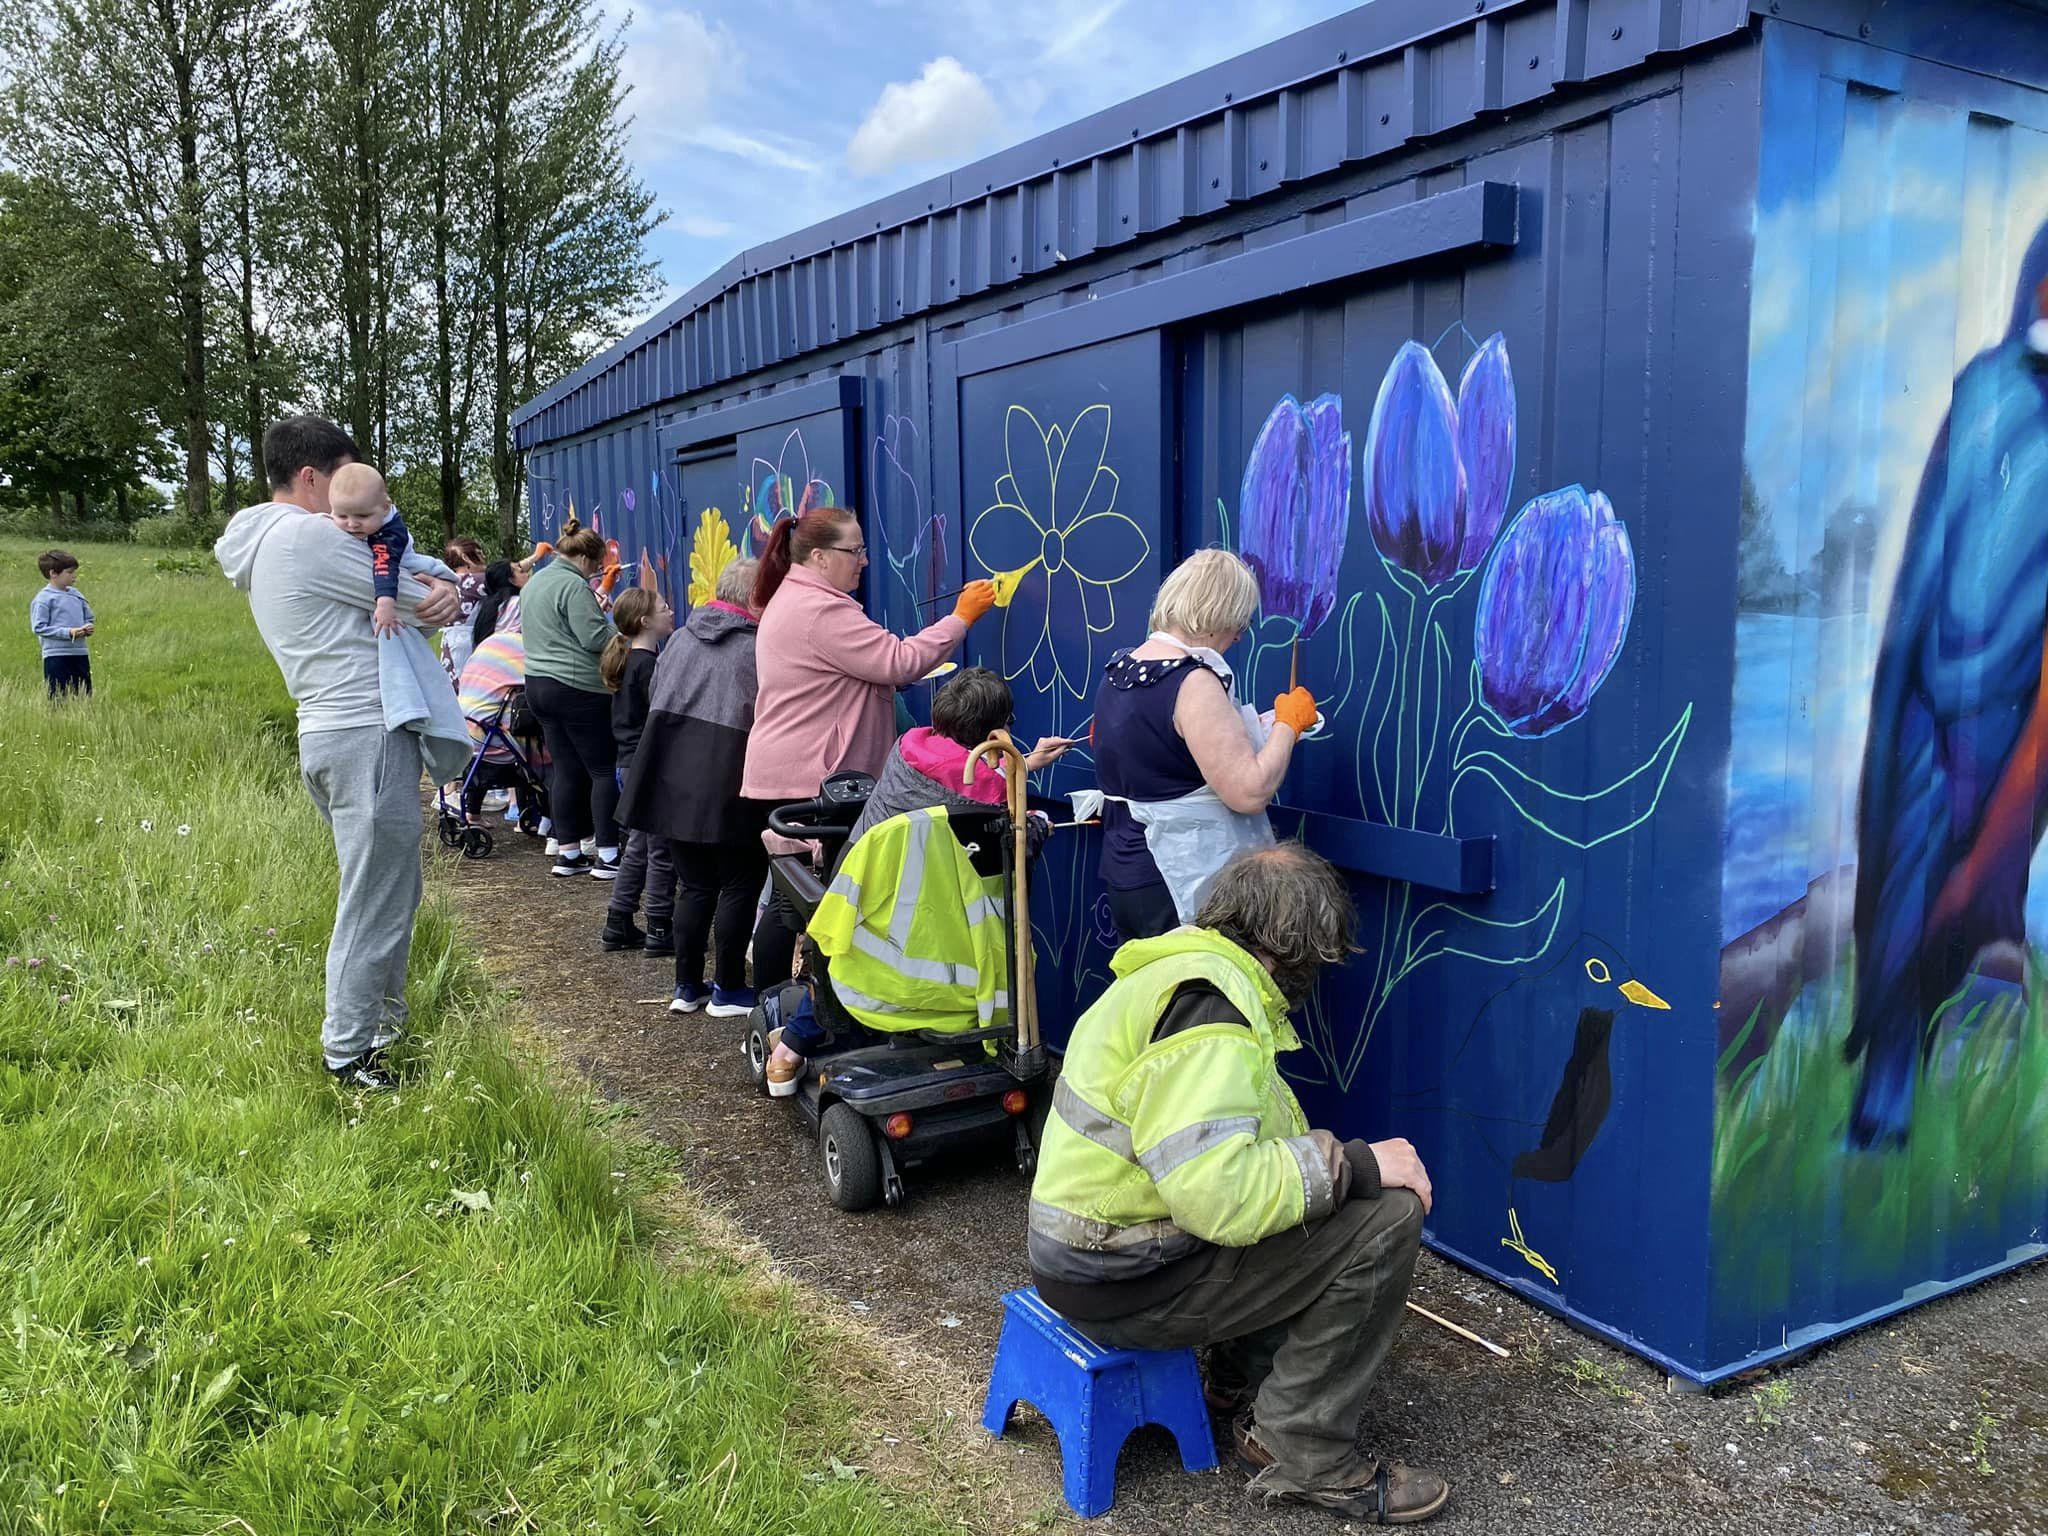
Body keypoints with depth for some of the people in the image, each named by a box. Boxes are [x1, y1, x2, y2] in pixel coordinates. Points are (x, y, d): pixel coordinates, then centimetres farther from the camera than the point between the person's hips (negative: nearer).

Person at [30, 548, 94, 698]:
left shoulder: (76, 595, 11)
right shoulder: (43, 599, -8)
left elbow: (88, 618, 19)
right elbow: (39, 628, -13)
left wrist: (88, 627, -4)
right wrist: (68, 632, -20)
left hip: (80, 654, 6)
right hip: (56, 656, -6)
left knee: (85, 696, 10)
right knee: (59, 699, -2)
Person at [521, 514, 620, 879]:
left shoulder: (533, 582, 16)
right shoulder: (574, 586, -14)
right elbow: (596, 638, -19)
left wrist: (596, 610, 25)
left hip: (538, 682, 9)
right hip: (578, 688, -9)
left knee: (565, 769, 12)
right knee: (603, 771, -2)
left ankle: (568, 853, 14)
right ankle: (607, 857, -2)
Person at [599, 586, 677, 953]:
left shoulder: (626, 659, 12)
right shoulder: (649, 664, -17)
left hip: (630, 762, 10)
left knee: (638, 847, 16)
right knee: (661, 852, -1)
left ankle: (617, 926, 21)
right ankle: (660, 932, 5)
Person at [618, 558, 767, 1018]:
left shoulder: (680, 638, 11)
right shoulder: (757, 648, -9)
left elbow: (654, 700, 19)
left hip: (673, 779, 6)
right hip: (728, 786, -6)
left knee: (694, 884, 15)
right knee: (738, 885, 7)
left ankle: (687, 988, 20)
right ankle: (728, 991, 12)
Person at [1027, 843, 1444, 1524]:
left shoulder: (1186, 964, 10)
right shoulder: (1210, 1004, -23)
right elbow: (1216, 1194, -33)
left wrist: (1333, 1157, 8)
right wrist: (1355, 1165, -21)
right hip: (1124, 1282, -10)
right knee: (1387, 1219, -13)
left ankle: (1245, 1368, 22)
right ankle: (1305, 1454, -1)